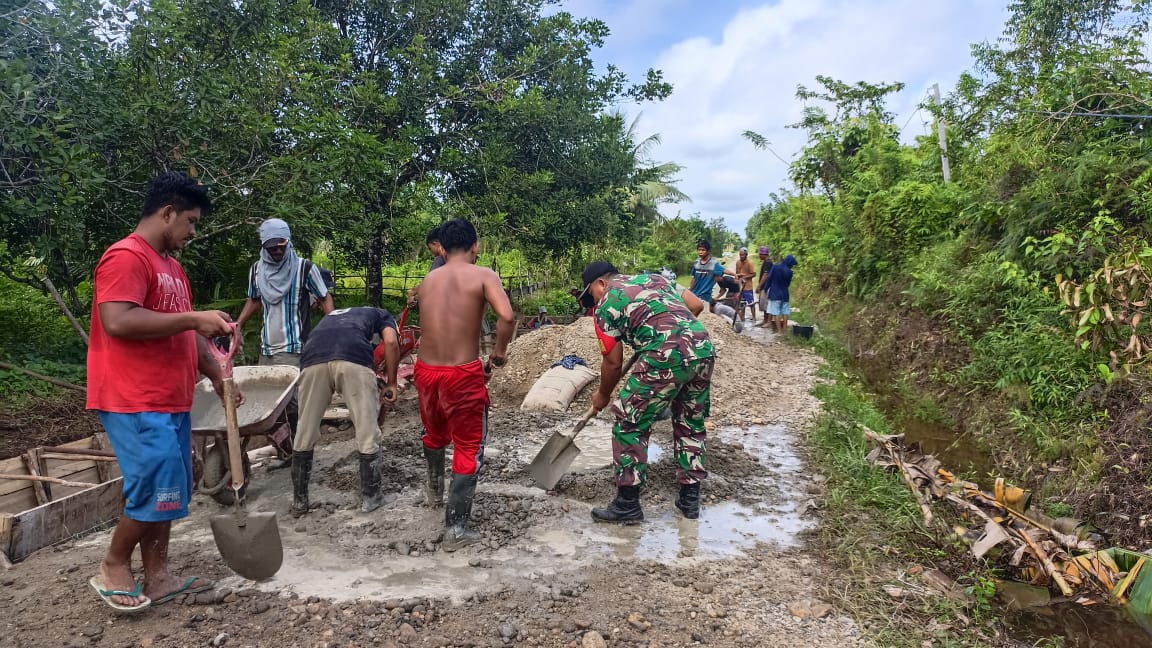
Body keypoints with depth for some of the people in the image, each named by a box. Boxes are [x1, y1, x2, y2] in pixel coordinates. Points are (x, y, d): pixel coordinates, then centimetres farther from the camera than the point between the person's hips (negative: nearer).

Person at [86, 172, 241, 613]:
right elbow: (117, 321, -25)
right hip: (135, 403, -10)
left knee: (165, 493, 11)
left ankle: (157, 578, 20)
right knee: (158, 490, -9)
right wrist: (193, 318, -21)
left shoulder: (172, 267, 19)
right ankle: (113, 569, 12)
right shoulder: (126, 257, -11)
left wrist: (218, 378, 16)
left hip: (170, 402, 10)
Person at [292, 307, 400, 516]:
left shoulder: (332, 315, 45)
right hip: (354, 359, -4)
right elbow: (391, 342, 10)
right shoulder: (381, 315, 32)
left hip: (313, 358, 4)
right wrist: (391, 384, 17)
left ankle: (299, 501, 28)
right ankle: (370, 498, 22)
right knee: (367, 433, 11)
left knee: (305, 434, 18)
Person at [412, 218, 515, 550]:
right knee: (469, 448, 8)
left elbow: (435, 324, 12)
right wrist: (500, 351, -6)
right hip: (462, 374, -5)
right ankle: (456, 528, 7)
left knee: (435, 433, 29)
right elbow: (507, 316, -23)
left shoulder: (428, 280, 9)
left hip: (426, 369, 5)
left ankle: (434, 490, 53)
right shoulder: (483, 275, -7)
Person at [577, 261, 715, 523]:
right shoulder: (654, 277, 27)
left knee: (629, 424, 7)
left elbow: (613, 363, 10)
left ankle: (627, 503, 11)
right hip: (704, 349, 7)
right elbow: (697, 305, 22)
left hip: (665, 357, -7)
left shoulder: (606, 304, 9)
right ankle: (690, 498, 28)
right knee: (691, 424, 21)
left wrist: (602, 396, 27)